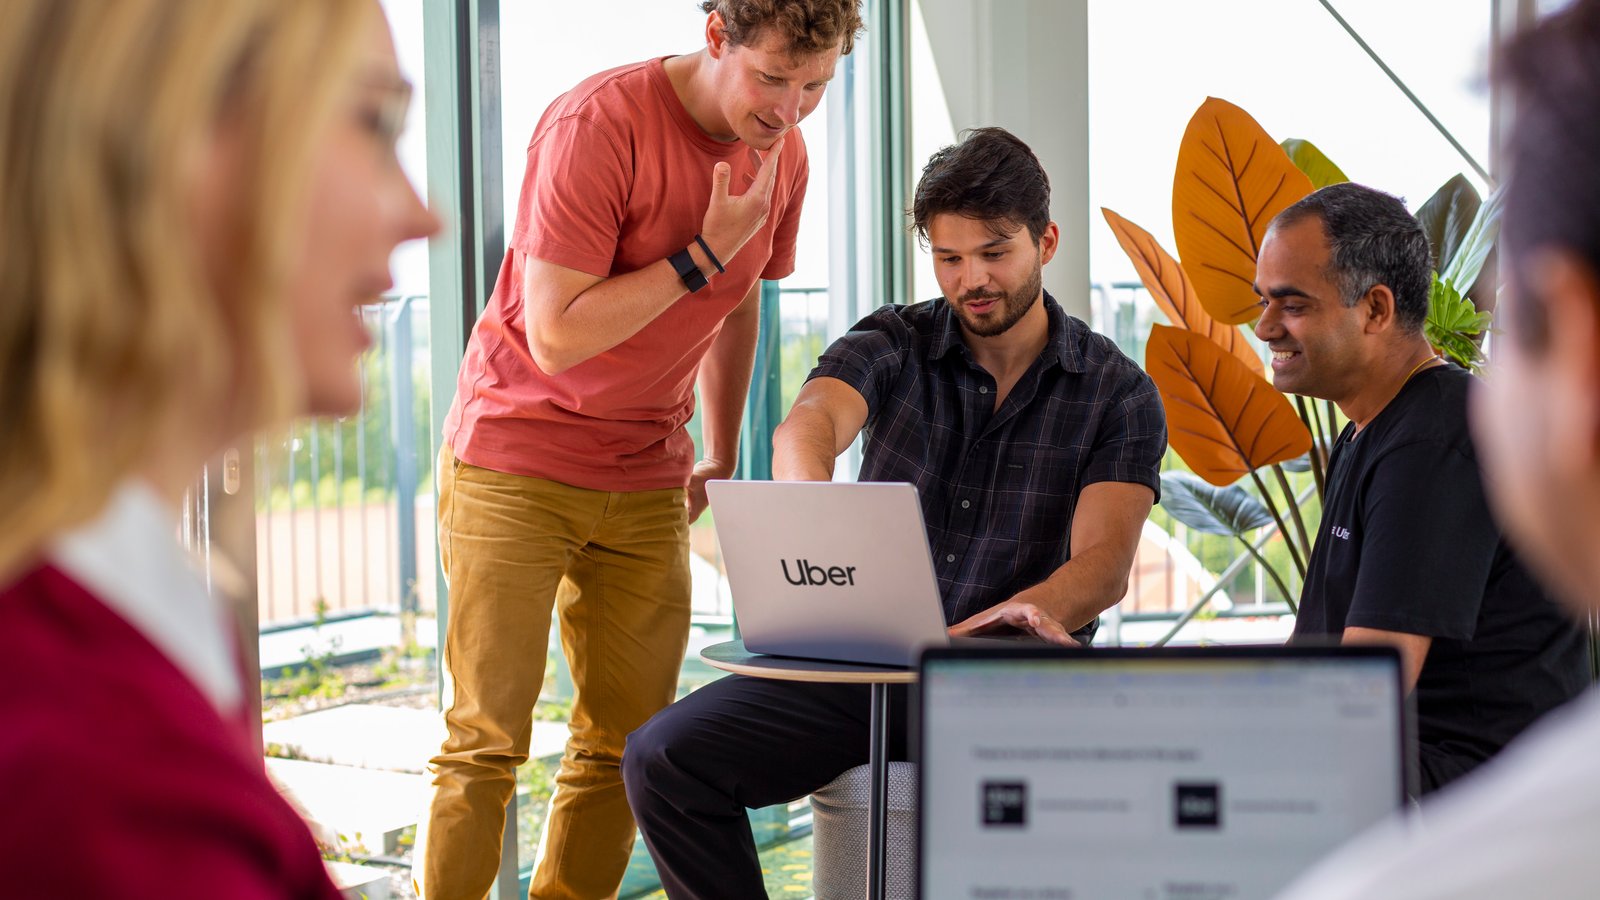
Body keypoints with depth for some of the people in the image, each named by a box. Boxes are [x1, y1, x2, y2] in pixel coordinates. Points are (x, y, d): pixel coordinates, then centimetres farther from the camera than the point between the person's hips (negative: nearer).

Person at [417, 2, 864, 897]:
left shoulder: (782, 155, 3)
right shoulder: (597, 126, -19)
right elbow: (556, 337, -22)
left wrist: (722, 457, 24)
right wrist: (706, 251, -21)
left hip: (648, 480, 6)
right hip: (515, 458, -6)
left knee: (628, 740, 2)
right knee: (487, 740, -7)